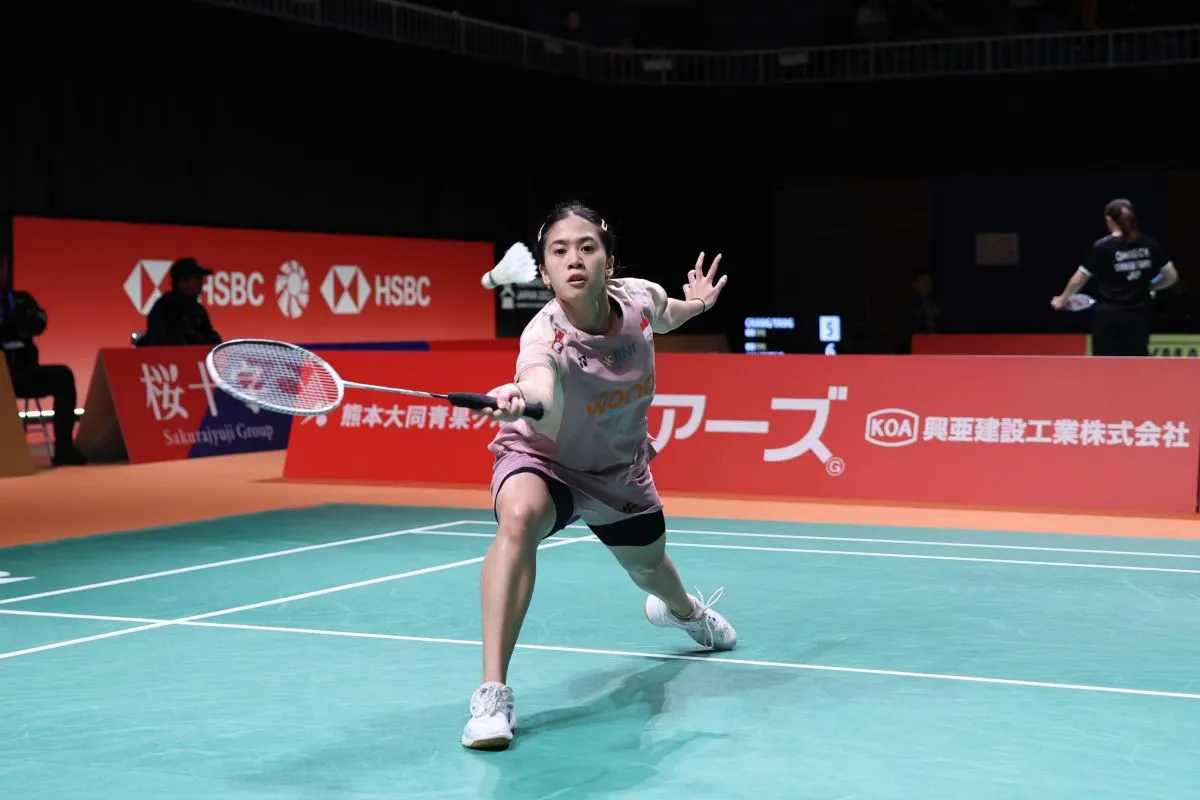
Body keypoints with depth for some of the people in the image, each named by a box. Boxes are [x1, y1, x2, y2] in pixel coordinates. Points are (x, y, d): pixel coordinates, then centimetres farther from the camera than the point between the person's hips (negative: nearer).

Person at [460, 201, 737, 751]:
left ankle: (681, 608, 69)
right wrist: (519, 400, -84)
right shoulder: (544, 338, -39)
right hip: (542, 460, -5)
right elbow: (544, 409, -64)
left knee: (649, 567, 26)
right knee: (519, 517, -38)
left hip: (621, 469, 5)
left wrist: (694, 305, -12)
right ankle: (492, 694, -34)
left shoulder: (641, 297, -23)